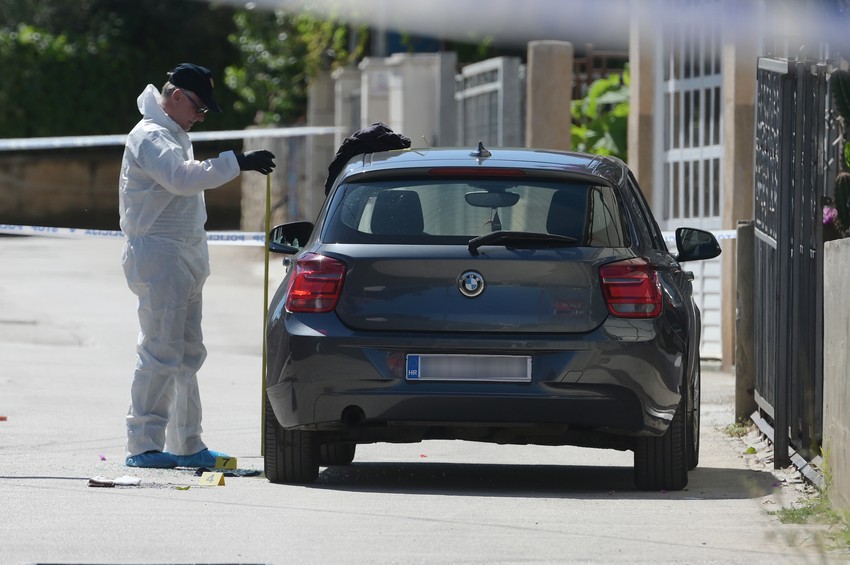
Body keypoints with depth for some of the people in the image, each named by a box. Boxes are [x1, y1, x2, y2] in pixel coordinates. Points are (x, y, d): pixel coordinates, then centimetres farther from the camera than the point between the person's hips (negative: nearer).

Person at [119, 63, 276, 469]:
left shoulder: (175, 135, 20)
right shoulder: (150, 137, -14)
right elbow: (184, 177, -30)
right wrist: (239, 163, -32)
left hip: (184, 259, 11)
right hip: (158, 256, -11)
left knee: (187, 355, 12)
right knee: (161, 354, -12)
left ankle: (187, 445, 17)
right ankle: (143, 445, -11)